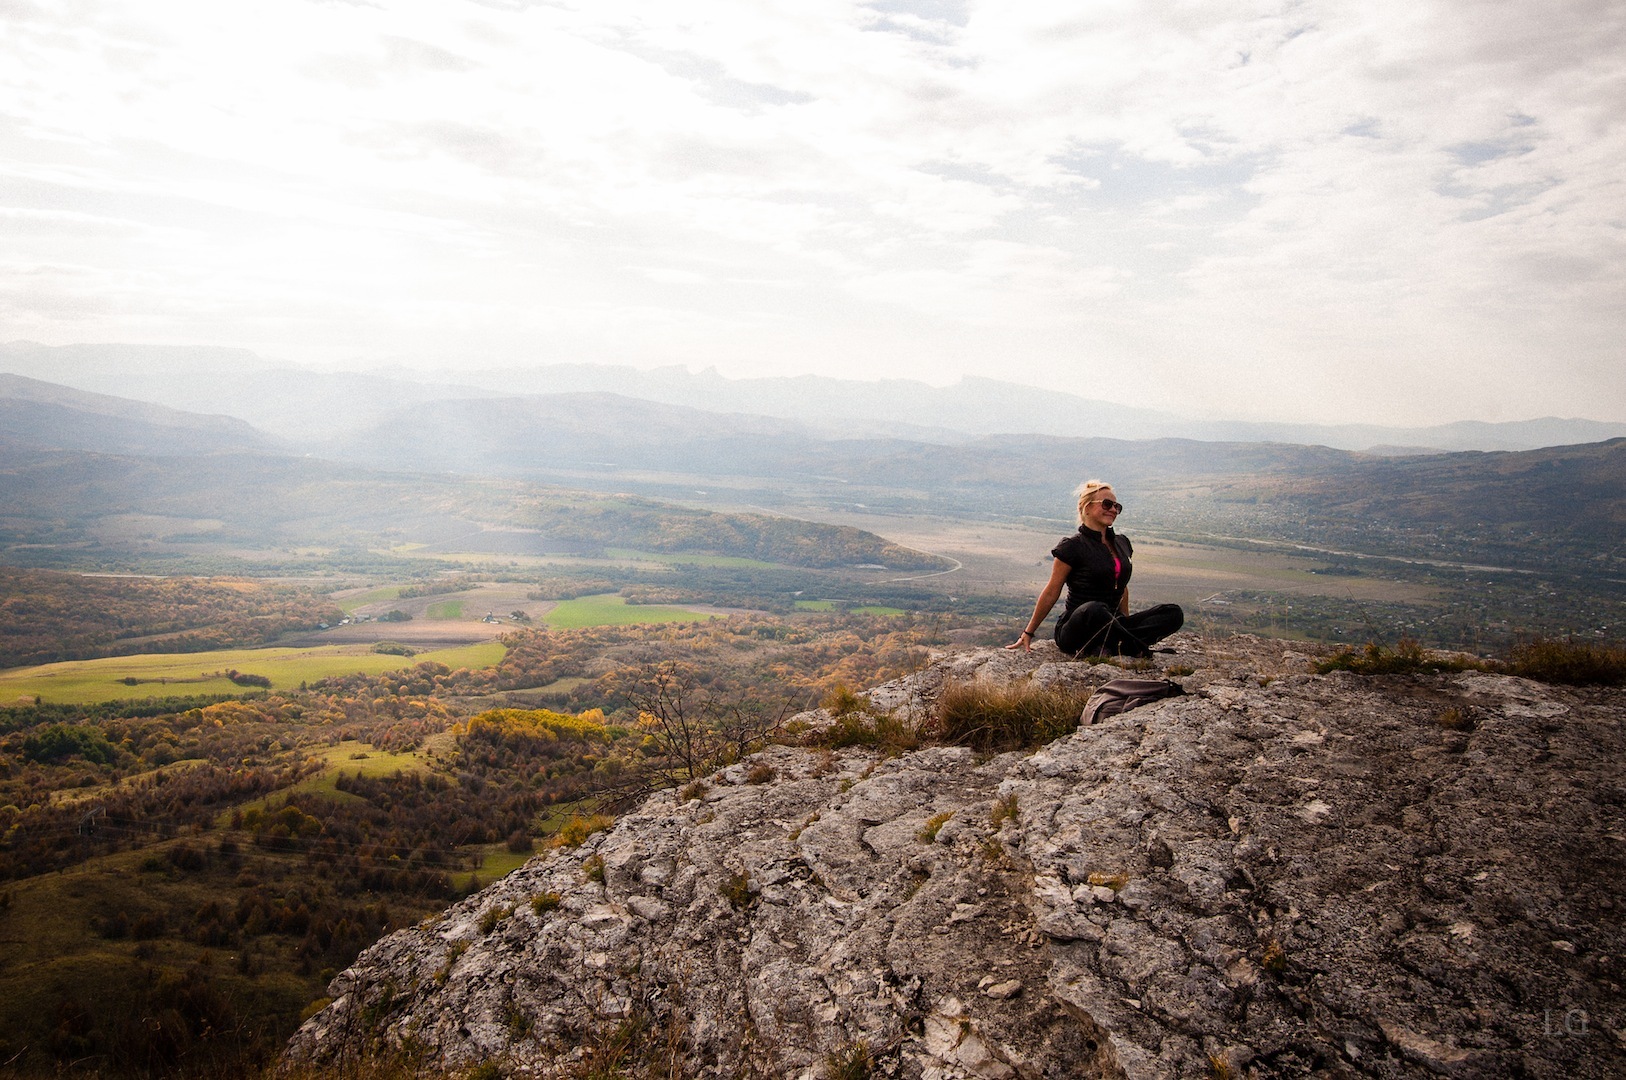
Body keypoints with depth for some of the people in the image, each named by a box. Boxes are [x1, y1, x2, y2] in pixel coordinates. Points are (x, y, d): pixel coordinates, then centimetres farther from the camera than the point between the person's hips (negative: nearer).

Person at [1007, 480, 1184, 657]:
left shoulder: (1122, 543, 14)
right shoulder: (1072, 546, -5)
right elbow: (1051, 593, -4)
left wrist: (1125, 626, 25)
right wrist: (1028, 633, -3)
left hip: (1110, 626, 7)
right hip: (1075, 630, -7)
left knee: (1174, 613, -13)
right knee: (1093, 610, -42)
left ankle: (1106, 646, -26)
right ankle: (1139, 651, -23)